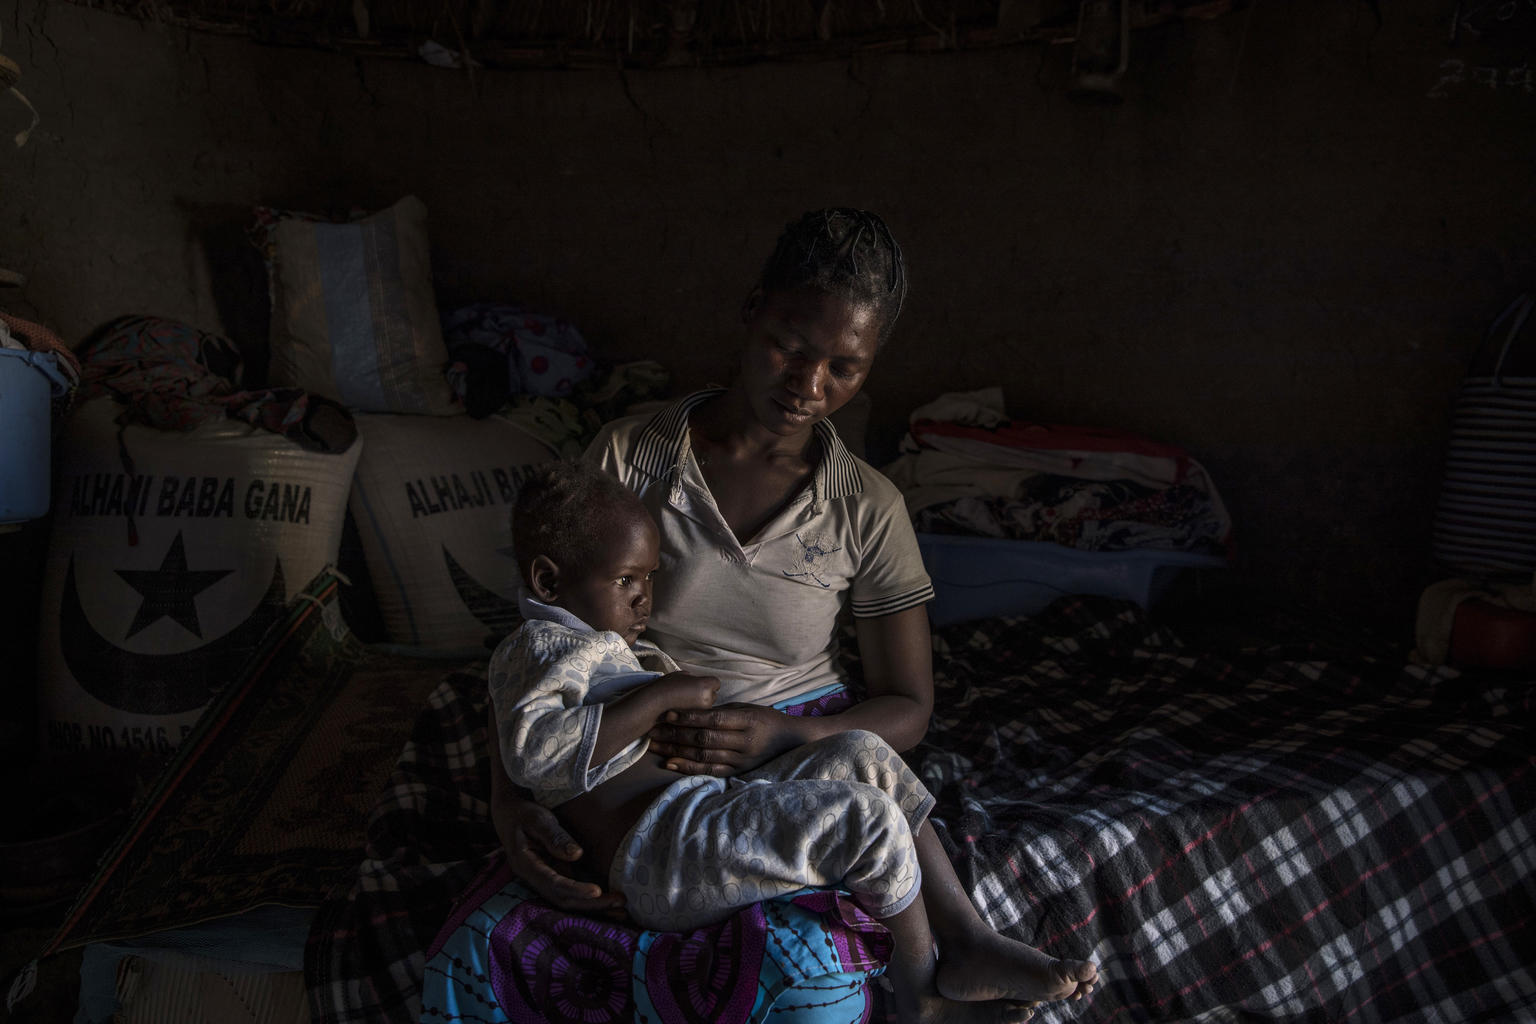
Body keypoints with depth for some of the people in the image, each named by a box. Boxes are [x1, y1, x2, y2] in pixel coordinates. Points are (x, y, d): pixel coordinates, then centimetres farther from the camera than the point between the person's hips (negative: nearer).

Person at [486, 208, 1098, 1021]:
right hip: (648, 759, 1)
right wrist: (509, 795, -24)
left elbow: (907, 708, -3)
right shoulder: (631, 456, -7)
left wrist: (783, 735, -24)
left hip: (805, 743, 0)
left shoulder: (868, 511, -5)